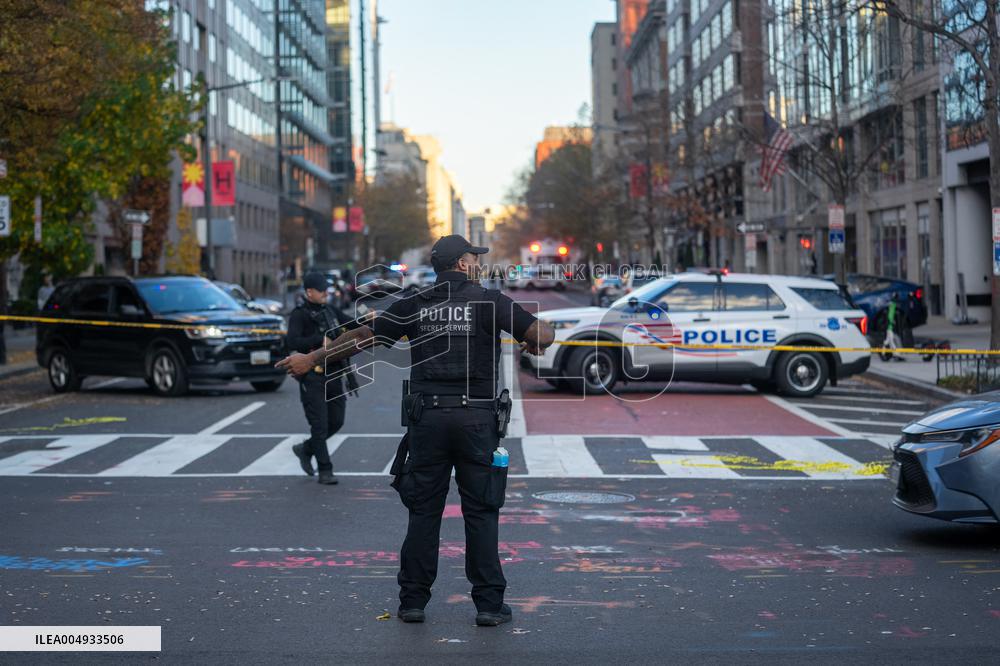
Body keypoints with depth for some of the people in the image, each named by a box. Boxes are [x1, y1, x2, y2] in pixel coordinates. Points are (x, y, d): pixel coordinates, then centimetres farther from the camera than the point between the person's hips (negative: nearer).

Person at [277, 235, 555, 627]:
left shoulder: (415, 305, 6)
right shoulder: (488, 301, -3)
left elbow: (363, 337, 10)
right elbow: (543, 334, -9)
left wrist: (312, 360, 20)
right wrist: (535, 344, 15)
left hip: (428, 417, 2)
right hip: (476, 417, -2)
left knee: (423, 512, 9)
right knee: (481, 513, 4)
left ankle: (413, 601, 12)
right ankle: (489, 605, 6)